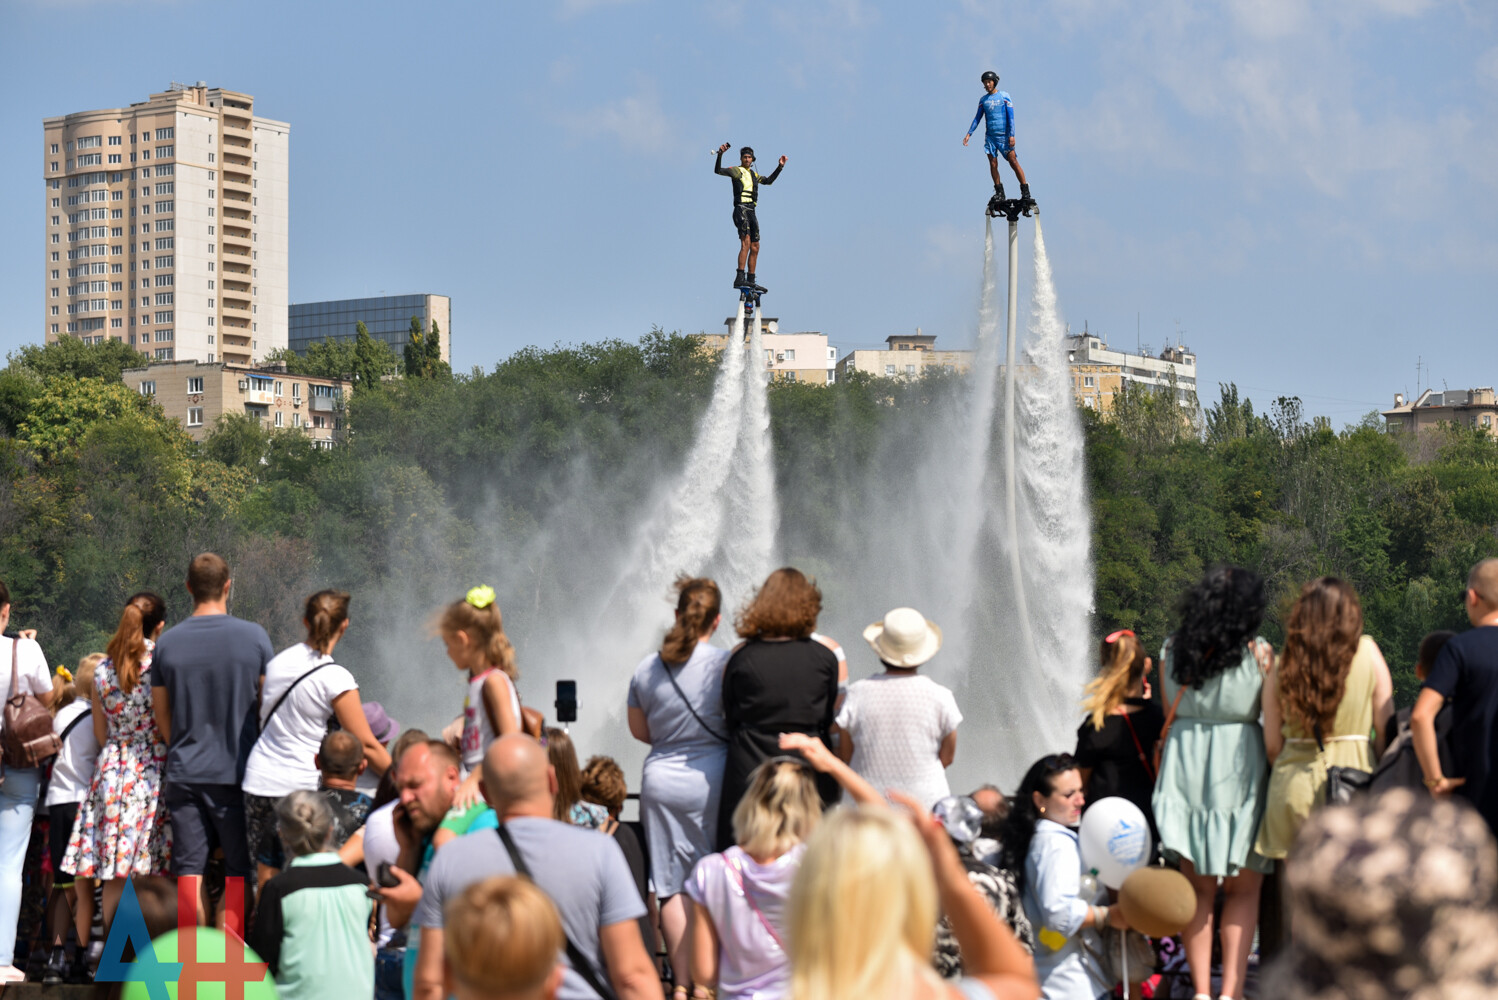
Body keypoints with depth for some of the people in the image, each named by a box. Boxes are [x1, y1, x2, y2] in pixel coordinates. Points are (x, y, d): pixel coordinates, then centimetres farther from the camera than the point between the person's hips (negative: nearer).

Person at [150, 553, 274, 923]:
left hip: (183, 772, 2)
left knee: (189, 868, 6)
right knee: (241, 869, 5)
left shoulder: (168, 642, 2)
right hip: (236, 771, -2)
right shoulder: (253, 637, -6)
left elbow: (160, 712, 11)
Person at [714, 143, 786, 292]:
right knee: (746, 242, -23)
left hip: (751, 212, 8)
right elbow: (718, 170, -13)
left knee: (755, 248, 8)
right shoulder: (736, 171, 2)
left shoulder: (754, 174, 23)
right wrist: (720, 154, -27)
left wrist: (780, 167, 31)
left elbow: (769, 181, 37)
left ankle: (751, 281, 15)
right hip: (741, 209, -8)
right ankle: (740, 278, -33)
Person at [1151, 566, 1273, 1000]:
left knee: (1197, 889, 10)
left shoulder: (1172, 650, 2)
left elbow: (1168, 715, 8)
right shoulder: (1258, 653, -7)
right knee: (1243, 888, 7)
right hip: (1238, 771, -3)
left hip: (1183, 769, 3)